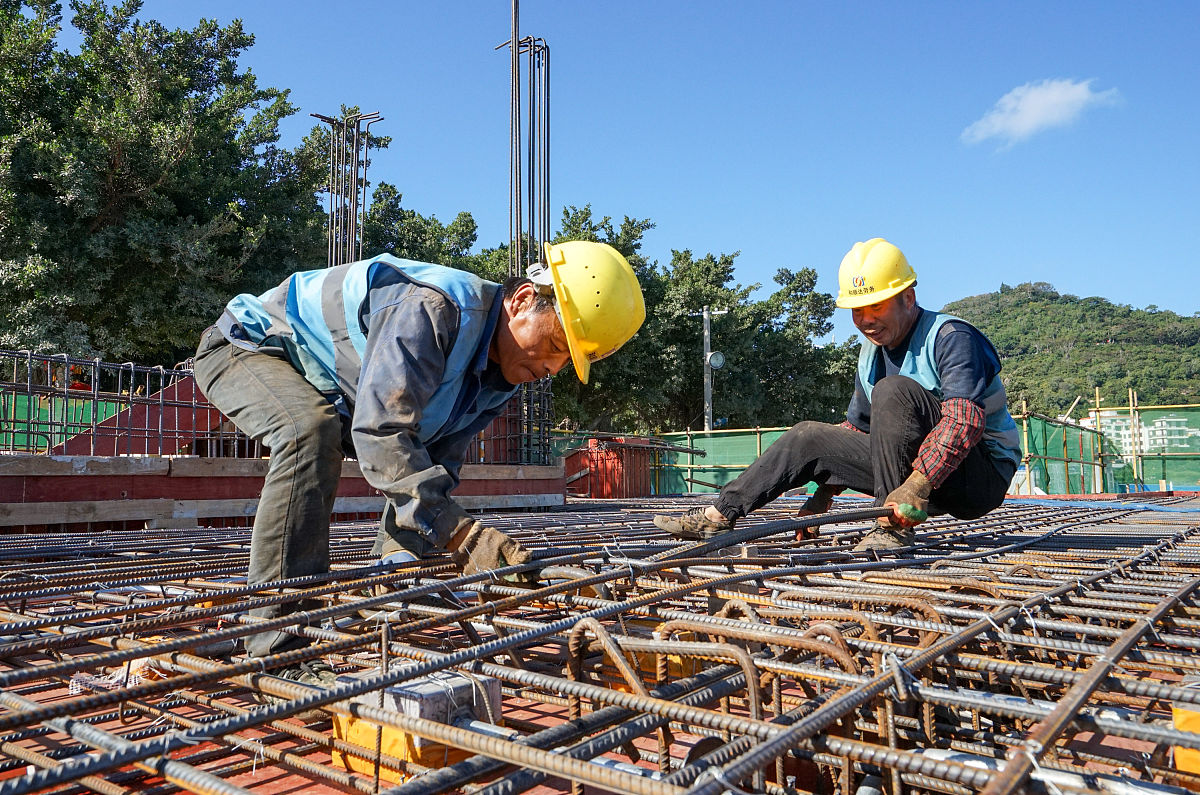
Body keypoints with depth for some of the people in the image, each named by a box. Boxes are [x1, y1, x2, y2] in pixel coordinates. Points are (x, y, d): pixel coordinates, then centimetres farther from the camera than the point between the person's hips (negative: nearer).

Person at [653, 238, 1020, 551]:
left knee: (894, 390, -29)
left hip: (984, 474, -7)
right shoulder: (872, 352, 9)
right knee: (810, 437, 0)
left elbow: (965, 420, -31)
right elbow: (856, 428, 18)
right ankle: (720, 515, -3)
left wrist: (918, 485, -41)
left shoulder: (952, 337, -16)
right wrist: (824, 492, 10)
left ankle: (894, 527, -25)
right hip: (919, 473, 8)